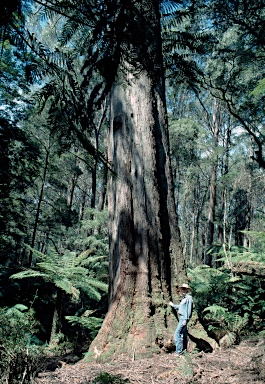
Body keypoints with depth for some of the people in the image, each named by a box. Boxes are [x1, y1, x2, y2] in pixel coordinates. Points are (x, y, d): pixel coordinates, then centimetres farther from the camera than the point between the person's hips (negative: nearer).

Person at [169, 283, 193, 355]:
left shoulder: (189, 298, -14)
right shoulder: (184, 298, 16)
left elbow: (188, 309, -19)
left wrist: (185, 320, -23)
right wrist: (173, 305, 29)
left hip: (184, 318, -10)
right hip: (181, 317, 10)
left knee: (177, 334, -13)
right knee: (184, 334, 16)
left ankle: (179, 351, -11)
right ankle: (184, 350, 26)